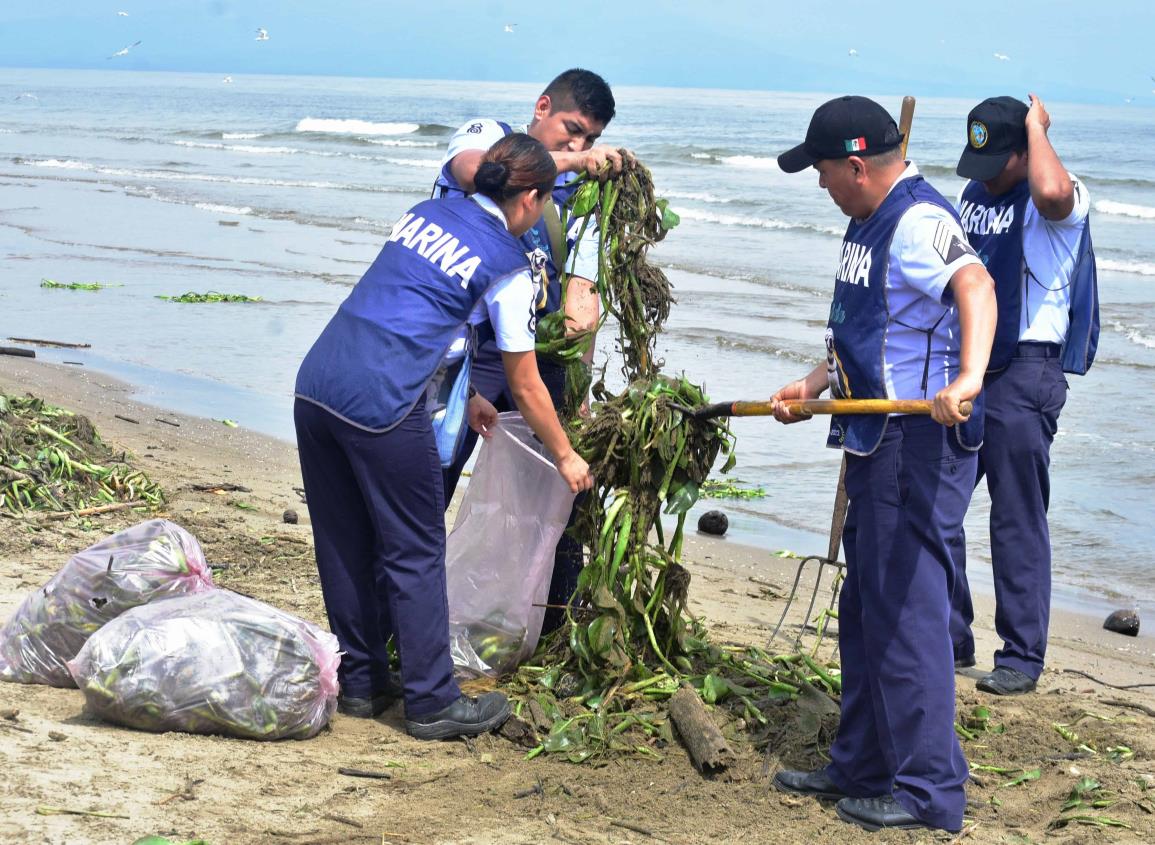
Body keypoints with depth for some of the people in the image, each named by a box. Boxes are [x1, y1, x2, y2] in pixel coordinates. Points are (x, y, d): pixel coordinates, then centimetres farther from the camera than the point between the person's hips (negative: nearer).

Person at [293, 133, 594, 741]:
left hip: (315, 383, 7)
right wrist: (565, 457, 22)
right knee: (414, 553, 5)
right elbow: (526, 387, 7)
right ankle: (432, 703, 12)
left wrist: (463, 399, 37)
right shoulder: (508, 269, 0)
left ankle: (360, 681, 29)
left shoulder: (425, 212, 18)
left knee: (343, 547, 17)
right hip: (381, 406, -7)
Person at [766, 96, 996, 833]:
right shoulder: (867, 225, 17)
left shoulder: (920, 220, -17)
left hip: (920, 442, -11)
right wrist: (814, 385, 26)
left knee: (906, 611, -7)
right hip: (877, 441, 11)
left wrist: (968, 377, -51)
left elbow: (974, 286, -36)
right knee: (865, 611, 17)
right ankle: (863, 766, 29)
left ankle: (929, 790, 1)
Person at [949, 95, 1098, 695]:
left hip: (1025, 377, -8)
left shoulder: (1061, 202, -11)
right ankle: (949, 638, 20)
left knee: (1018, 519, -2)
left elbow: (1051, 192, -37)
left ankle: (1023, 657, 7)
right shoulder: (972, 194, 14)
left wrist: (1036, 126, -21)